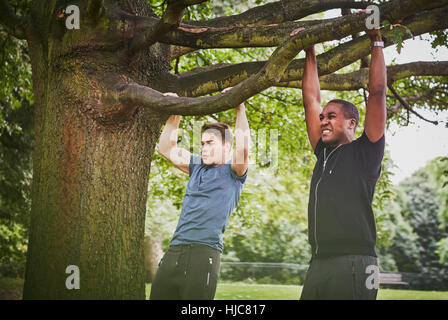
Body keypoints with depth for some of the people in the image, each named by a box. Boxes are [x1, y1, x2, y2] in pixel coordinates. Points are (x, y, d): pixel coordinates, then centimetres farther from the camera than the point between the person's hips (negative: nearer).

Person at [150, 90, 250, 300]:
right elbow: (166, 148, 24)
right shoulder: (197, 166, 21)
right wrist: (176, 113, 18)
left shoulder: (232, 172, 4)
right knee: (158, 295, 3)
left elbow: (243, 147, -16)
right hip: (175, 249, 6)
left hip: (204, 252, -6)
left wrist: (240, 107, -14)